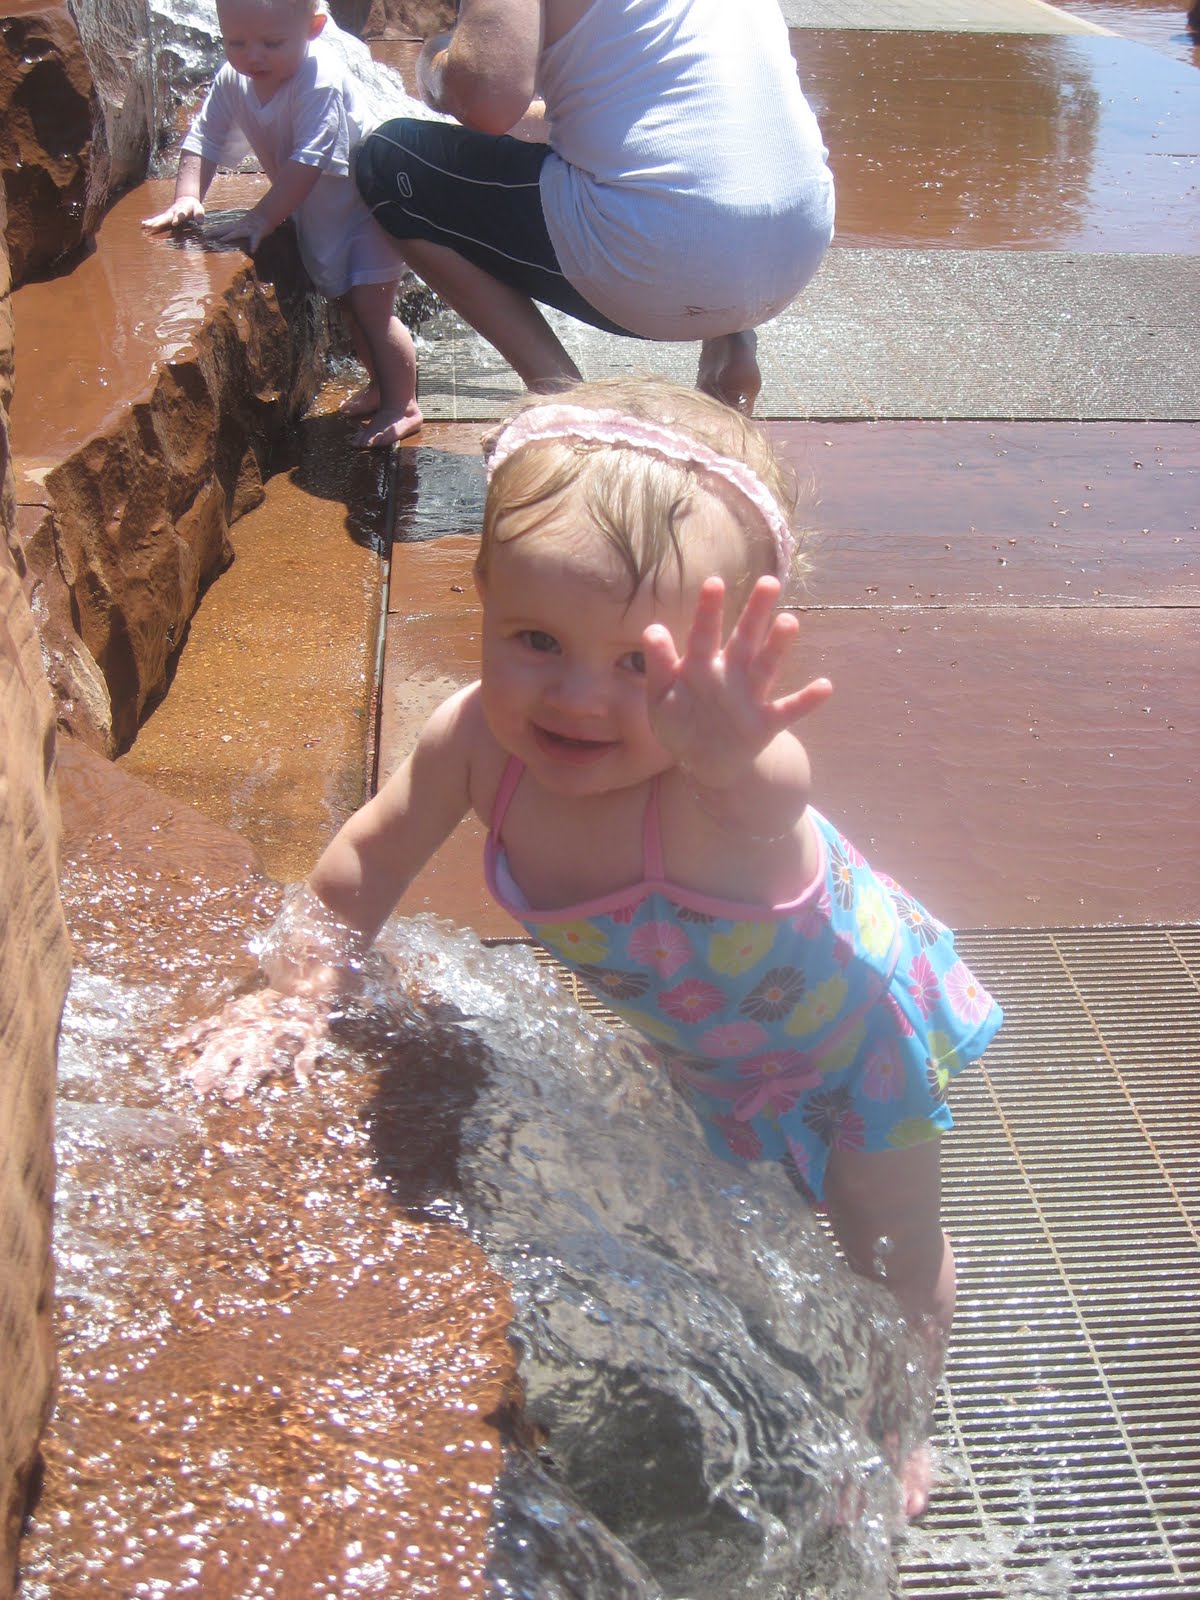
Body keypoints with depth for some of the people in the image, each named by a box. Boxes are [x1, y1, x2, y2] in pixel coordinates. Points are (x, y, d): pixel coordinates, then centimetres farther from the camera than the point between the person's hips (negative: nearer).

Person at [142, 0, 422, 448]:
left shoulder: (322, 79, -33)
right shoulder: (232, 82, -11)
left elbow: (308, 160, -36)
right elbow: (203, 140, -5)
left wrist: (263, 218, -37)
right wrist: (187, 198, -20)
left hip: (367, 205, -8)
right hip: (319, 217, 8)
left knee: (371, 306, -11)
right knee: (347, 305, 18)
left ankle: (402, 406, 1)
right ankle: (380, 385, 37)